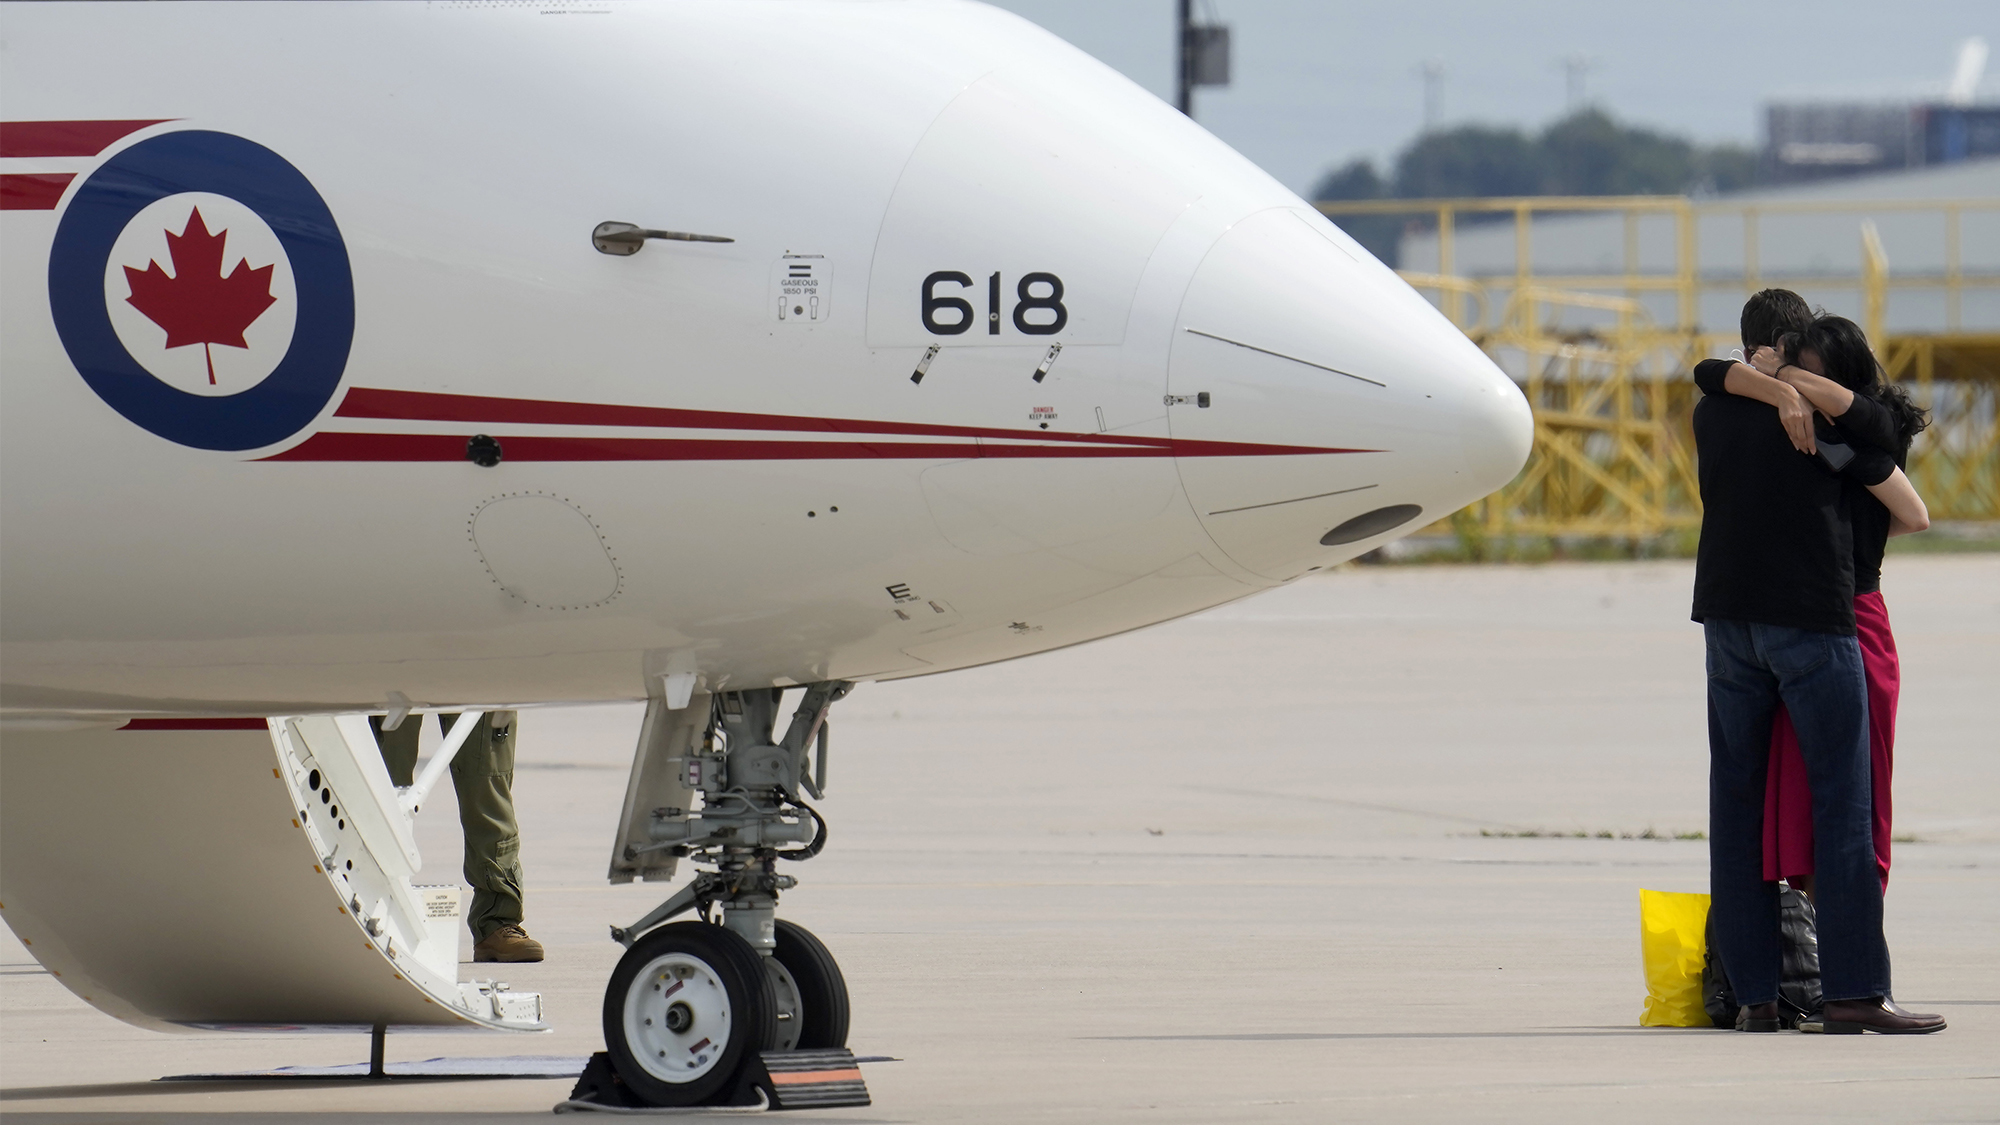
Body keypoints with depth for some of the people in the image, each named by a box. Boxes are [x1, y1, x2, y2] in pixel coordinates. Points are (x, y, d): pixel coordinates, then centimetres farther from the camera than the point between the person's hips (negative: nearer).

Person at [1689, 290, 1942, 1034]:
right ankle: (1853, 990, -12)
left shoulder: (1710, 415, 8)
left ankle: (1752, 991, 4)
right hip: (1812, 616, -5)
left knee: (1736, 804, 7)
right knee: (1842, 804, -5)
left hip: (1727, 616, 5)